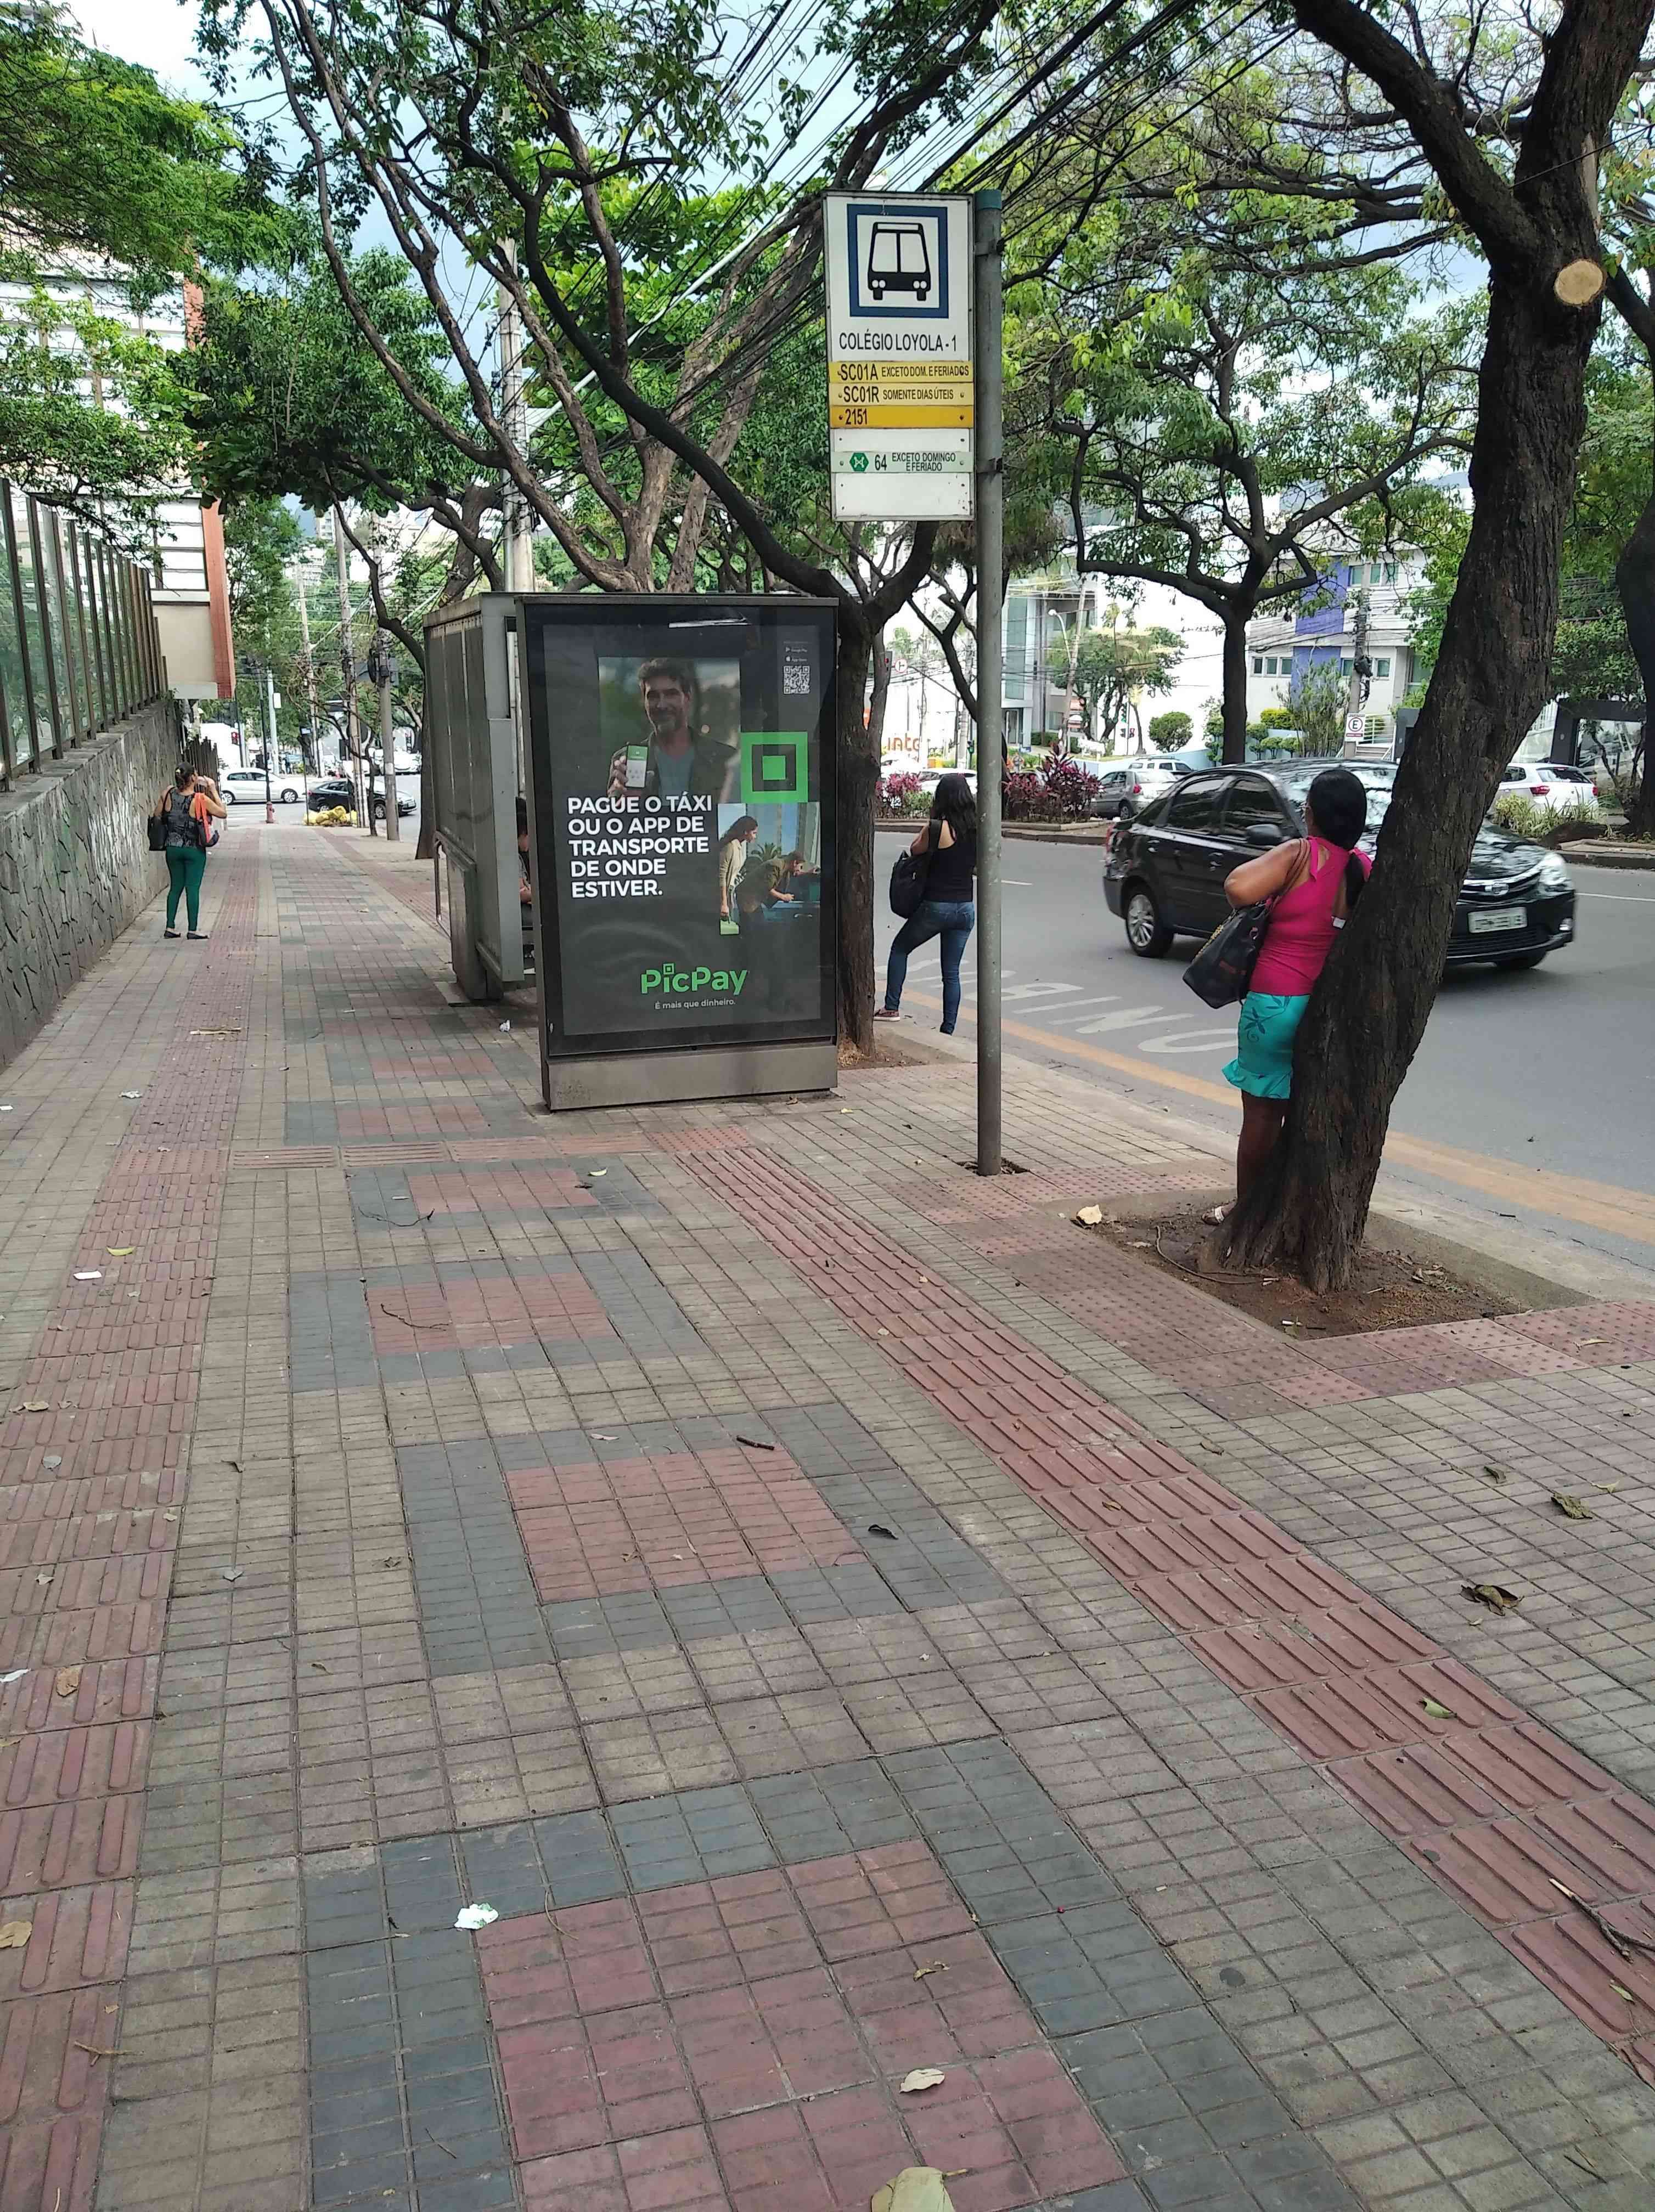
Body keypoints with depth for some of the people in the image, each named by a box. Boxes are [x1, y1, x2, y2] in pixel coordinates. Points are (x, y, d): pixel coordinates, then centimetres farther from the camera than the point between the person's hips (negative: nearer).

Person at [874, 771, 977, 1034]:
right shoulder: (977, 830, 0)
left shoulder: (937, 828, -15)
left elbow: (915, 850, 3)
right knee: (951, 973, 10)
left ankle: (892, 1008, 15)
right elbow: (977, 868, 9)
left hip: (935, 906, -4)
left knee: (900, 948, 18)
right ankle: (948, 1031, 9)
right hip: (966, 908, 4)